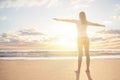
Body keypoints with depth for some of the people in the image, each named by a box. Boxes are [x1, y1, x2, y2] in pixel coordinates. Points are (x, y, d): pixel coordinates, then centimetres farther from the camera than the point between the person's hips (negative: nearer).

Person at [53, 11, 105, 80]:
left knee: (80, 55, -4)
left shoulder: (77, 21, -3)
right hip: (86, 39, 3)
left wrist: (58, 19, 2)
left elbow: (67, 20, -3)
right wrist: (102, 25, 42)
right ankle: (88, 69, 7)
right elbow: (95, 24, 22)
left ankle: (79, 70, -5)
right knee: (87, 54, 4)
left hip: (80, 39, -3)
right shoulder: (87, 22, 7)